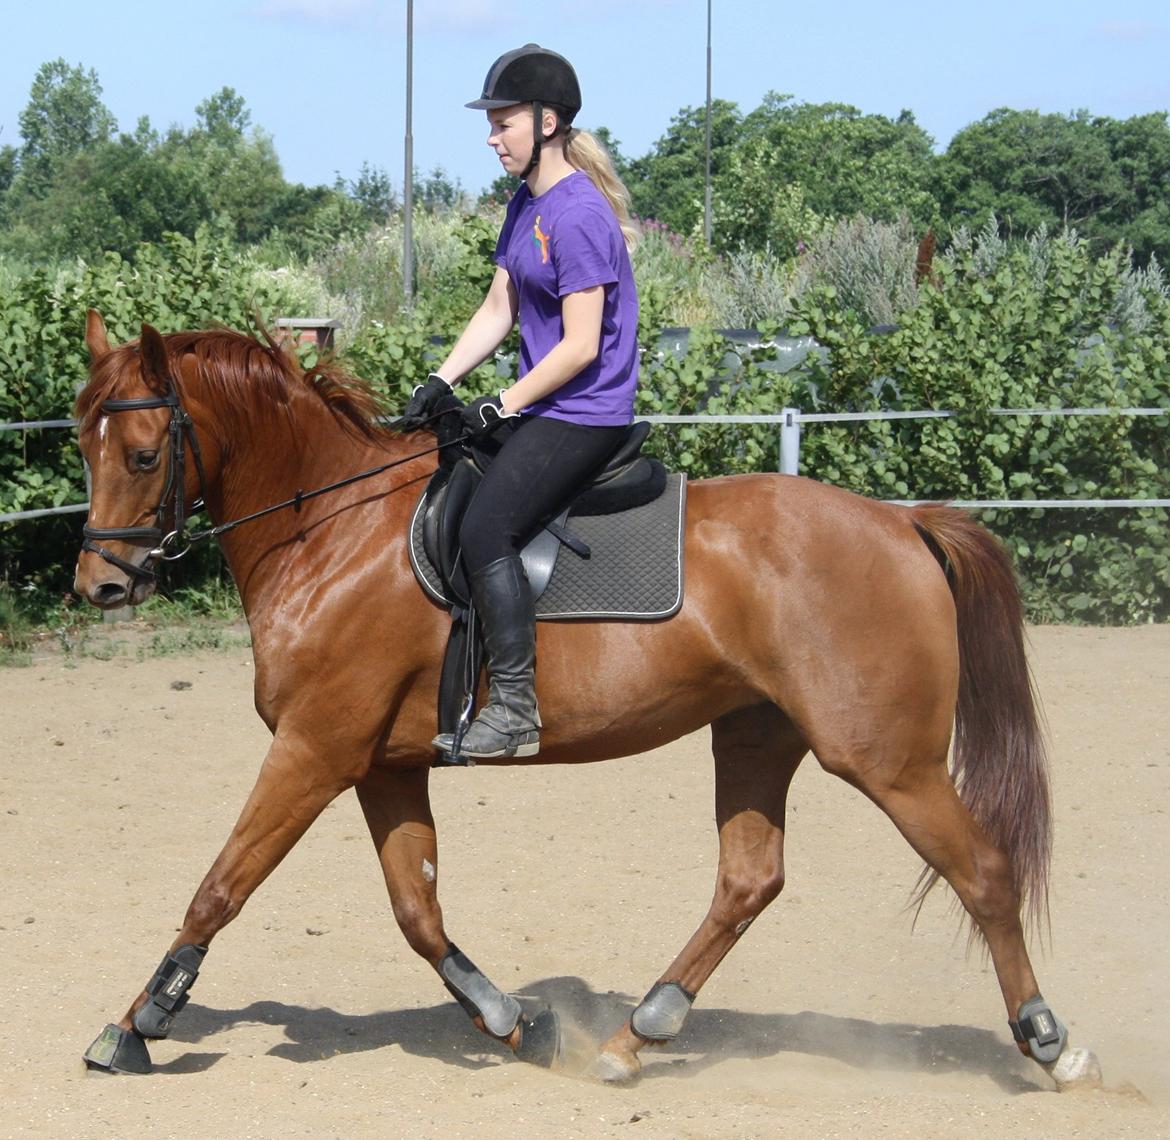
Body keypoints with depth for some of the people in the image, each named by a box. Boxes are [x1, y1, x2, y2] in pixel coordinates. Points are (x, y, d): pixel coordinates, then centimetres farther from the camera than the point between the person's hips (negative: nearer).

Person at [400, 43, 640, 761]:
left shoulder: (577, 215, -20)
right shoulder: (527, 203, 11)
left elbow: (581, 347, -21)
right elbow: (498, 311, 15)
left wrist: (501, 408, -15)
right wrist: (442, 381, 3)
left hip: (584, 416, -10)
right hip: (541, 407, 10)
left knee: (487, 532, -19)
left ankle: (516, 711, -15)